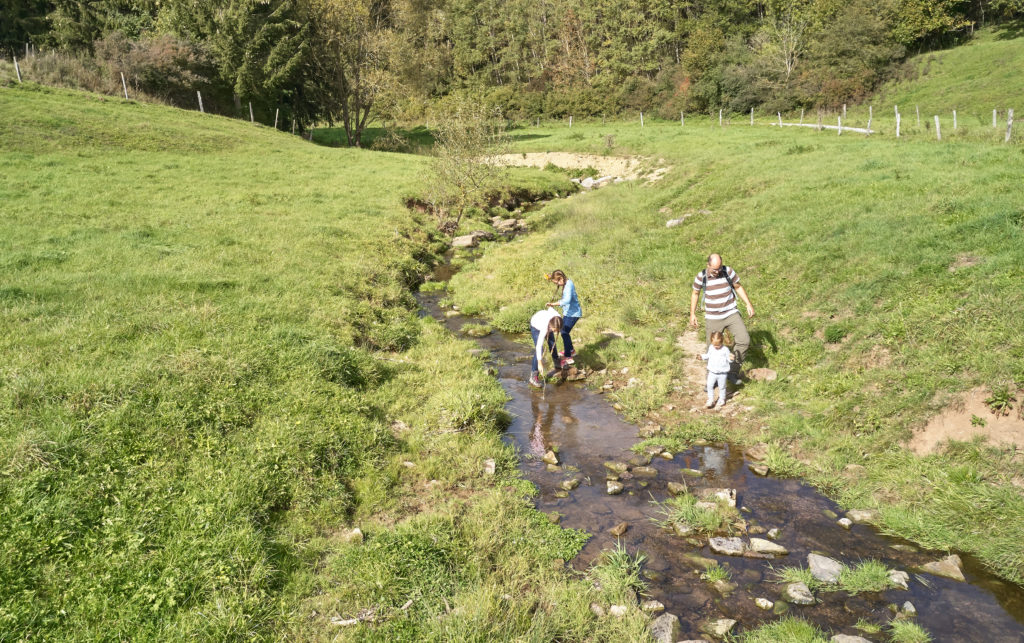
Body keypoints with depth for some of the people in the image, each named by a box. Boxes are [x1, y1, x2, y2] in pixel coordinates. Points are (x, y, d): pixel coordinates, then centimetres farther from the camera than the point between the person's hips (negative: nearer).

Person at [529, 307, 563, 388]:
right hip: (536, 326, -6)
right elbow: (539, 346, -43)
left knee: (552, 344, 18)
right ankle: (533, 377, -17)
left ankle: (556, 362, 47)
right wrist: (540, 363, -42)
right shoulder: (545, 328, -46)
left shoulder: (558, 318, -35)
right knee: (539, 349, -18)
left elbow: (550, 309, -13)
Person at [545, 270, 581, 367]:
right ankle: (571, 350, 39)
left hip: (573, 313, -10)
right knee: (564, 331, 20)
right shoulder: (566, 283, 6)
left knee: (564, 333, -13)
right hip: (568, 312, 10)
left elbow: (567, 300, -39)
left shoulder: (569, 285, -24)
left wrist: (553, 304, -39)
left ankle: (568, 357, -10)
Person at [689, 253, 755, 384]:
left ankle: (733, 372, 2)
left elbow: (738, 287, 6)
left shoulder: (728, 271, -9)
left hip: (731, 314, 1)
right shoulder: (701, 277, -10)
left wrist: (749, 304, 0)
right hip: (712, 318, -1)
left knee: (744, 340, -16)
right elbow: (695, 293, 6)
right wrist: (692, 314, 2)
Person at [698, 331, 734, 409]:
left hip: (722, 373, -3)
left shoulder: (725, 349, -11)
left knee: (721, 387, 10)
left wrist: (731, 358, -31)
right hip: (712, 372, 3)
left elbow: (728, 358, -8)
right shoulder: (711, 348, 1)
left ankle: (722, 400, 31)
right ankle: (711, 400, 13)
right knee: (710, 385, -1)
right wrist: (702, 357, 1)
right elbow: (708, 356, 16)